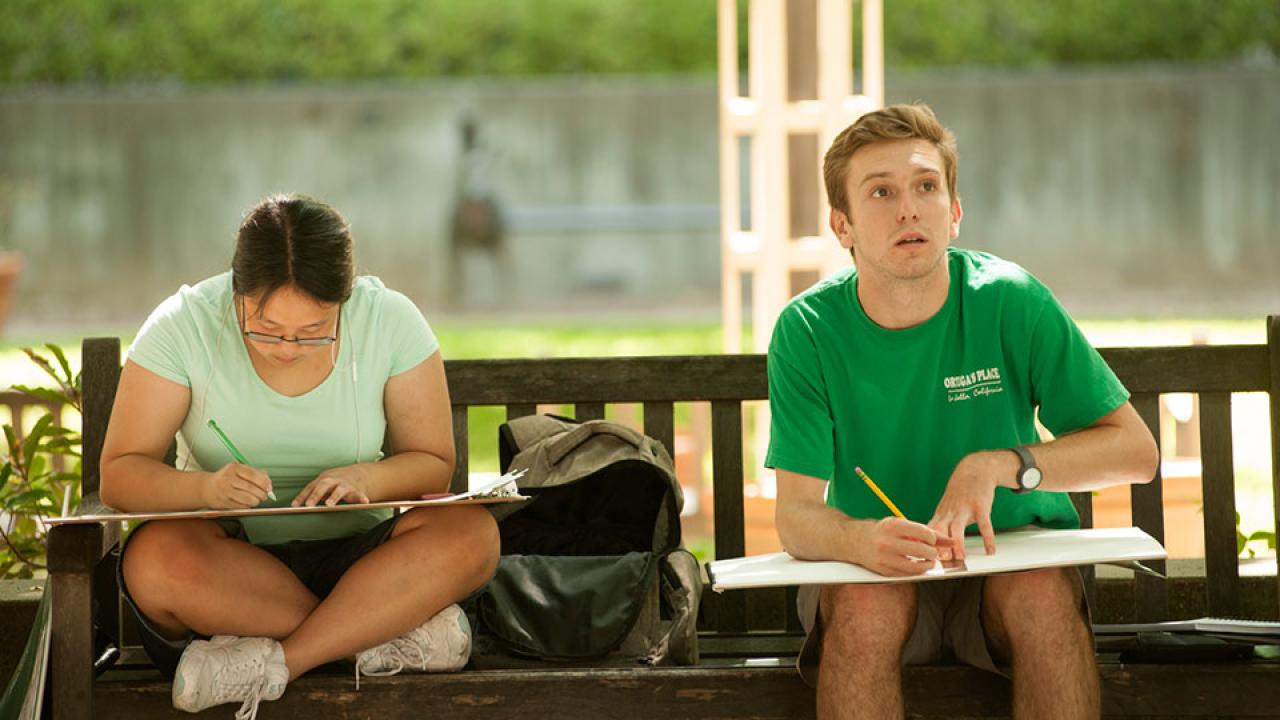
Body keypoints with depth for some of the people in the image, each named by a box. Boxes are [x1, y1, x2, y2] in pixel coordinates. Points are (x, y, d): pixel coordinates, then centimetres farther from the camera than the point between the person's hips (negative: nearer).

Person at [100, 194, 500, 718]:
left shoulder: (391, 323, -8)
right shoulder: (184, 326, -11)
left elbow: (433, 464, 0)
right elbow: (119, 474, -9)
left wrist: (367, 478, -23)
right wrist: (205, 488, -30)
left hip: (351, 555, 1)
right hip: (226, 557, -1)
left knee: (472, 533, -28)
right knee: (154, 559, -36)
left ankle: (277, 661, -27)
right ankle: (391, 633, -24)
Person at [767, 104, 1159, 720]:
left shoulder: (1011, 301, -9)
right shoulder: (808, 329, -10)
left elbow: (1135, 450, -7)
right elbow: (795, 516, -15)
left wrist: (998, 466, -22)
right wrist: (860, 540, -39)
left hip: (1012, 558, 0)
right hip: (875, 573, 0)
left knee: (1044, 590, -32)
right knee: (869, 600, -33)